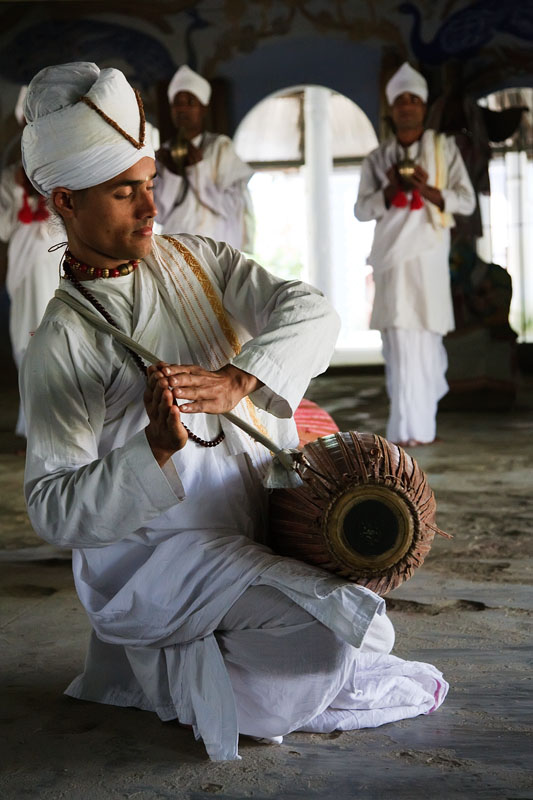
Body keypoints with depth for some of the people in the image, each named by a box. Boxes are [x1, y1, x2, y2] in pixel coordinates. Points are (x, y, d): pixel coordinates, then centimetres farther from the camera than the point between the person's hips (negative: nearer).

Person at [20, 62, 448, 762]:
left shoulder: (197, 261, 6)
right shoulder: (61, 343, -10)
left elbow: (311, 312, -7)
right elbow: (52, 508, -14)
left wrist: (238, 380, -26)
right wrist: (158, 449, -29)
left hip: (254, 532, 7)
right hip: (154, 554, -7)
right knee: (329, 632, -25)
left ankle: (166, 675, 17)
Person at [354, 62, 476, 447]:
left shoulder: (444, 148, 10)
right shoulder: (377, 159, 13)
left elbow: (466, 200, 2)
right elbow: (362, 209, 7)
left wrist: (427, 190, -14)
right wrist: (390, 190, -11)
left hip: (428, 254, -1)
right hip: (392, 256, 1)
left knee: (425, 334, -3)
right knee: (400, 339, -8)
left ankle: (420, 424, 10)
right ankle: (409, 427, -8)